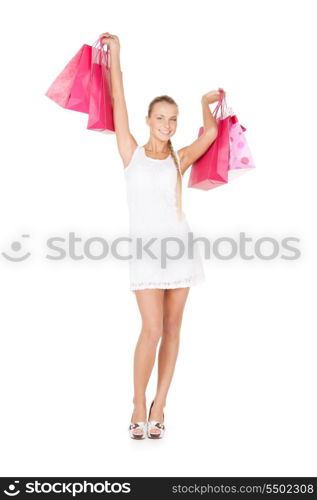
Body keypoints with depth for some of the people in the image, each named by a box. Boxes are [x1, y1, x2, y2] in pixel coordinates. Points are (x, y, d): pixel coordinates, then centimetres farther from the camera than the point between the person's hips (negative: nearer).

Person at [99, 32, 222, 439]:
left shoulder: (179, 159, 7)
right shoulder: (132, 153, 5)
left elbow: (210, 134, -7)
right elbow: (118, 102, 2)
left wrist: (205, 102, 11)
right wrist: (114, 53, 3)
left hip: (179, 245, 3)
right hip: (144, 249, -2)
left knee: (172, 327, 3)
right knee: (152, 328, -11)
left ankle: (158, 407, 13)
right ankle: (138, 405, 8)